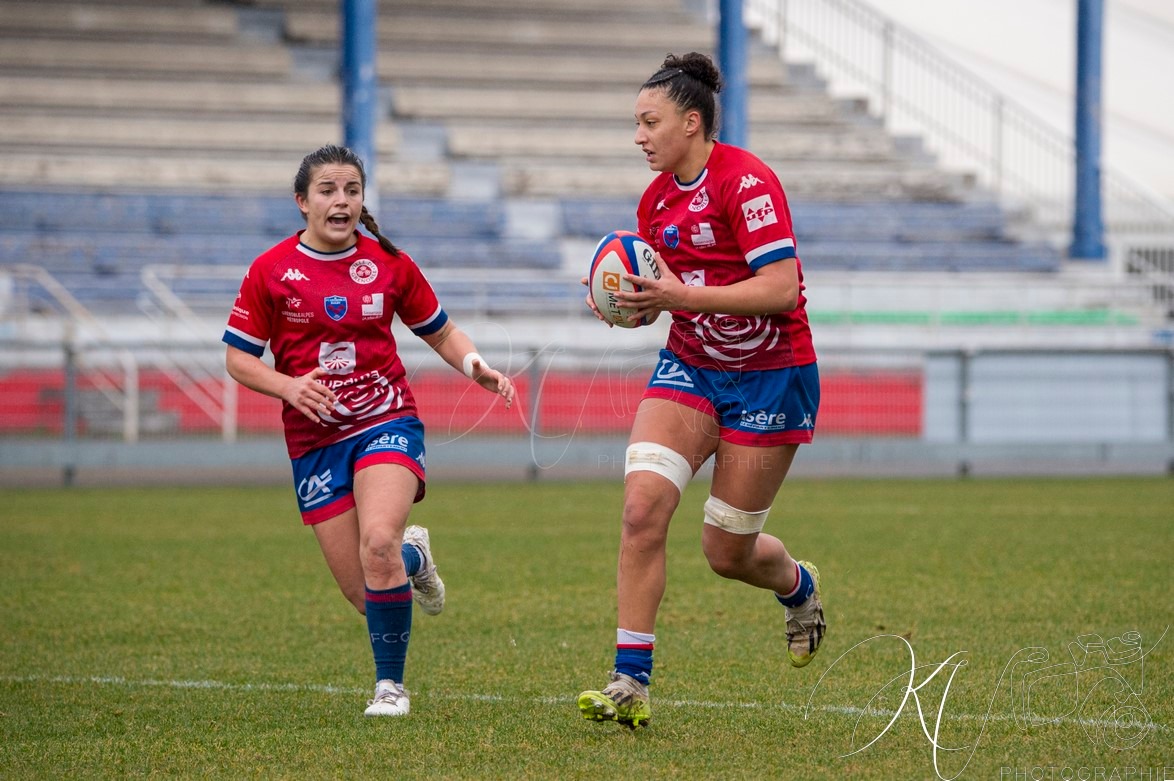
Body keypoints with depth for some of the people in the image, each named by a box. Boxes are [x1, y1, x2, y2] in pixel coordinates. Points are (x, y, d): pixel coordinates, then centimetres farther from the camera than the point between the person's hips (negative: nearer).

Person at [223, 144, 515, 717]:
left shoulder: (389, 264, 2)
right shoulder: (270, 271, -1)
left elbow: (440, 333, 13)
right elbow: (238, 357, 3)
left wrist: (474, 365, -7)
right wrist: (288, 386, -16)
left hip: (387, 422, -1)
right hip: (314, 440, 1)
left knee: (378, 543, -29)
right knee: (363, 593, -2)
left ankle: (390, 684, -11)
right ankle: (413, 557, 37)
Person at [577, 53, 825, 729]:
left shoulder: (746, 181, -19)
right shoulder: (657, 199, 5)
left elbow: (780, 289, -26)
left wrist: (681, 295, -29)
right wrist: (624, 304, -5)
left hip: (770, 377, -6)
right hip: (690, 367, 6)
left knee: (728, 553, 3)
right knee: (642, 507, -17)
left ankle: (800, 586, 40)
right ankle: (631, 684, -14)